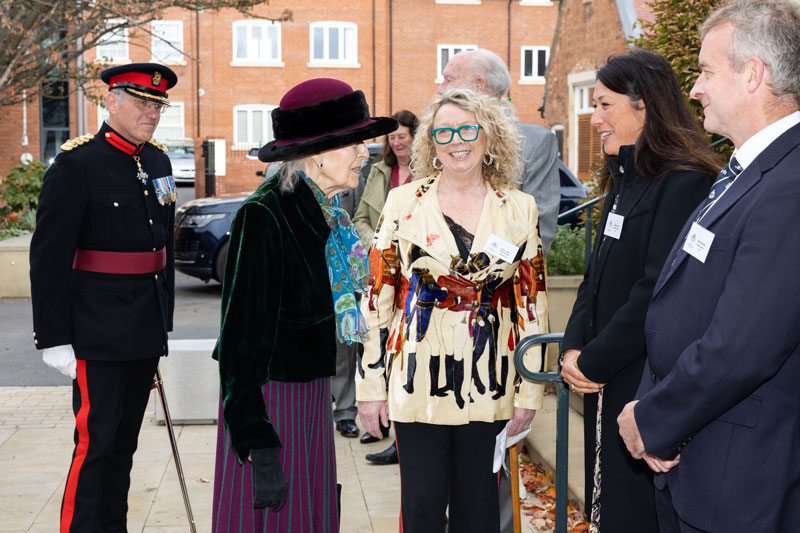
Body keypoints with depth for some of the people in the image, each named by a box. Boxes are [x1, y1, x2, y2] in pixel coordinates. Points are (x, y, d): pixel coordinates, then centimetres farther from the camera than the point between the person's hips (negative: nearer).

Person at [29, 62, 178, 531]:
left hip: (146, 334, 7)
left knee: (124, 444, 14)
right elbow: (49, 258, -12)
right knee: (95, 444, -4)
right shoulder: (76, 165, -10)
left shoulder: (158, 162, 11)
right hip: (98, 335, -7)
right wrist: (54, 338, -14)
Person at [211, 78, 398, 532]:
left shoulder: (328, 214, 5)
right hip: (269, 401, -8)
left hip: (312, 393, 8)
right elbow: (244, 336, -22)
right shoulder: (264, 217, -20)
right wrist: (260, 449, -25)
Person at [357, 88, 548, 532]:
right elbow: (377, 298, 1)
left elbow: (532, 304, 5)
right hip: (417, 380, -1)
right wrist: (370, 384, -1)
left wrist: (530, 389, 3)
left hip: (488, 383, 1)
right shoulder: (403, 203, 0)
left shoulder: (520, 209, 3)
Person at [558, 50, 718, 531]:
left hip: (647, 391, -9)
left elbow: (658, 292, -22)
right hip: (606, 384, 9)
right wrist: (574, 348, 1)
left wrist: (594, 363, -15)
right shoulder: (625, 180, 13)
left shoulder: (684, 185, -16)